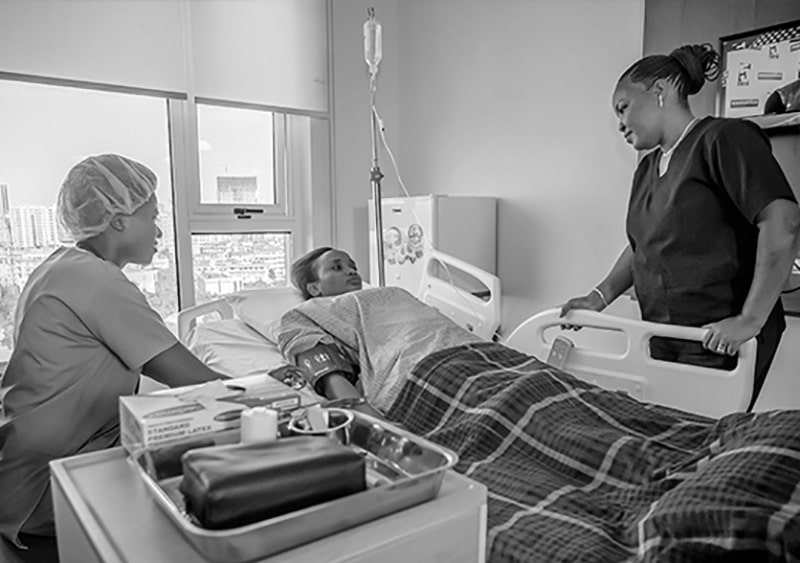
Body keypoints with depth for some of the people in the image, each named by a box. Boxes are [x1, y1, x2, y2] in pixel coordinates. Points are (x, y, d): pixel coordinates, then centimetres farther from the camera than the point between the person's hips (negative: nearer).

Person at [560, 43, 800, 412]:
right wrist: (600, 297, 6)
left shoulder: (723, 140, -10)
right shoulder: (647, 168, 14)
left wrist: (751, 320, -21)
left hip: (721, 339, -7)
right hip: (664, 338, 7)